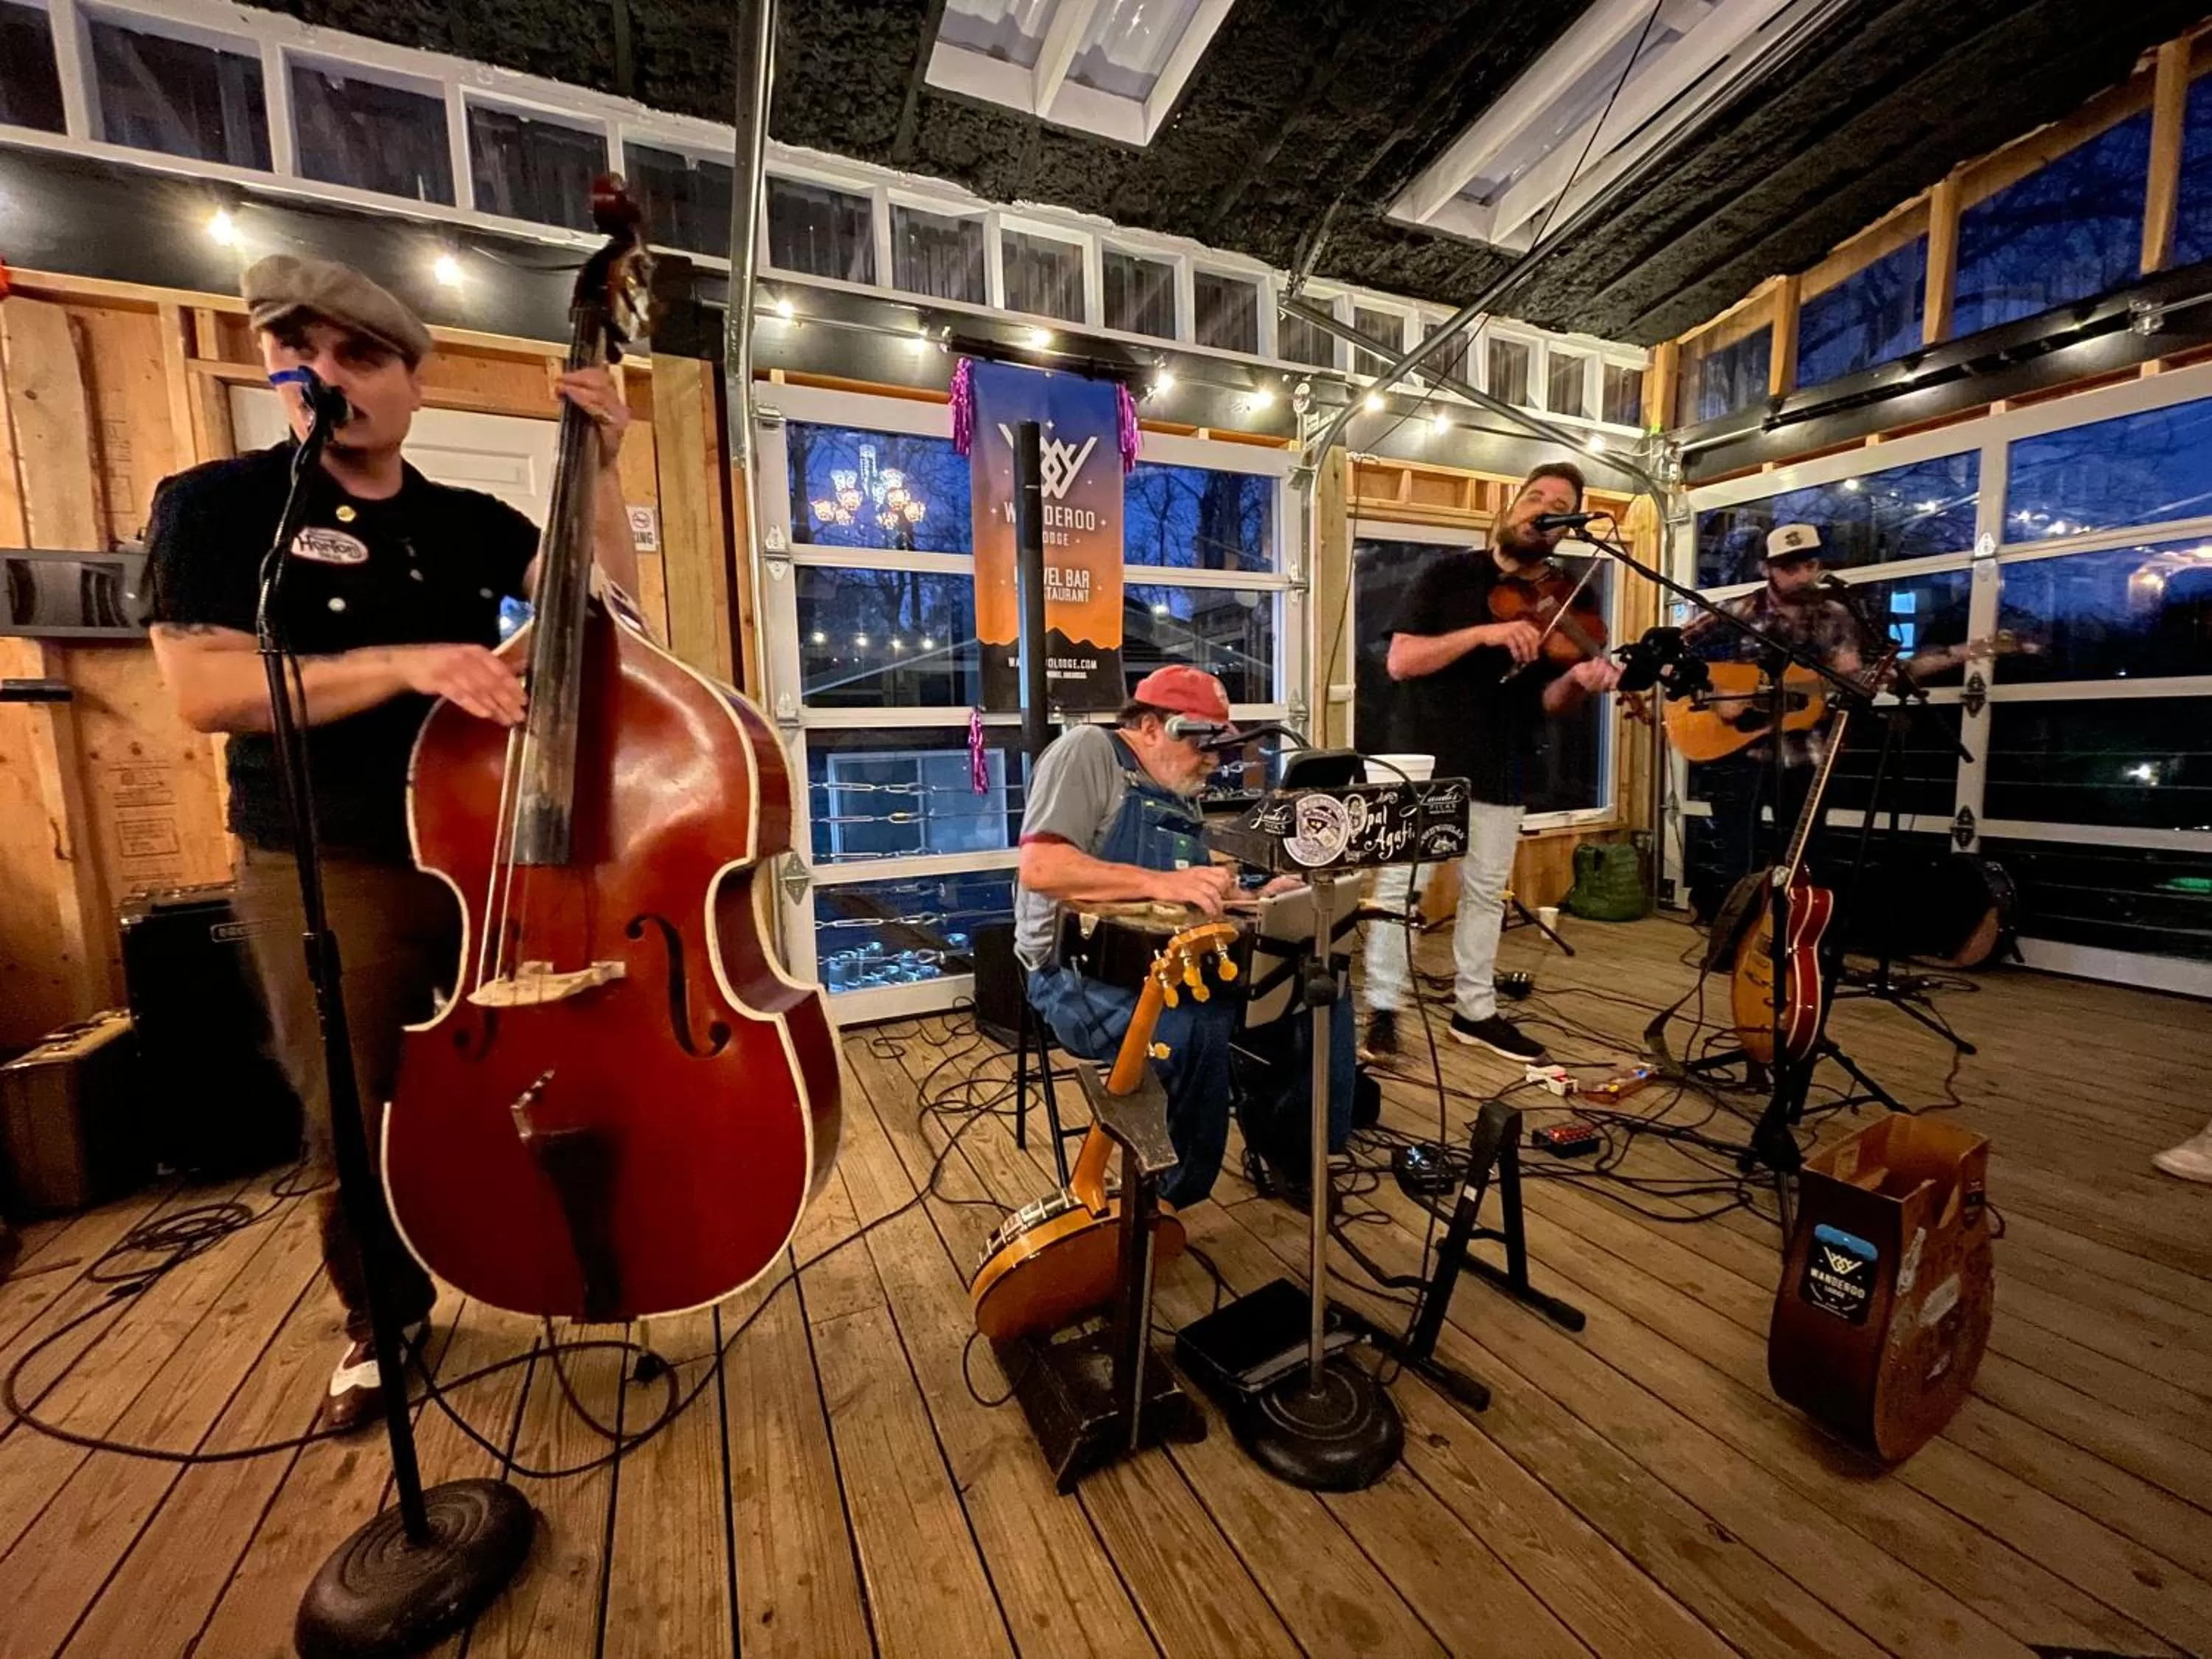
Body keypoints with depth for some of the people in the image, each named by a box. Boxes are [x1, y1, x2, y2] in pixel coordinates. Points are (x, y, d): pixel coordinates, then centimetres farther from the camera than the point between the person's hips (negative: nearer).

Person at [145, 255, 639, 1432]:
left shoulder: (473, 524, 9)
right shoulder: (218, 504, -2)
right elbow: (201, 686, -14)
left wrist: (601, 474, -9)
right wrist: (405, 664, -27)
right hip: (324, 874, -2)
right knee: (355, 1120, 10)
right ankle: (382, 1321, 34)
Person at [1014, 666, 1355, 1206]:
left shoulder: (1180, 794, 17)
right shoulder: (1089, 750, -9)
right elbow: (1040, 867, -23)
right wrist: (1161, 882, -30)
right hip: (1084, 973, -8)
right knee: (1202, 1028, -35)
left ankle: (1290, 1150, 17)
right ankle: (1160, 1195, -7)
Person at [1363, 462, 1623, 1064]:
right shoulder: (1448, 574, -1)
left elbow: (1544, 702, 3)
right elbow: (1400, 661, -12)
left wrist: (1578, 683, -19)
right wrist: (1483, 634, -22)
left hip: (1499, 771, 4)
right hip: (1424, 760, -4)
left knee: (1486, 893, 11)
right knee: (1399, 886, 1)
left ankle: (1475, 1010, 26)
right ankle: (1383, 1008, 14)